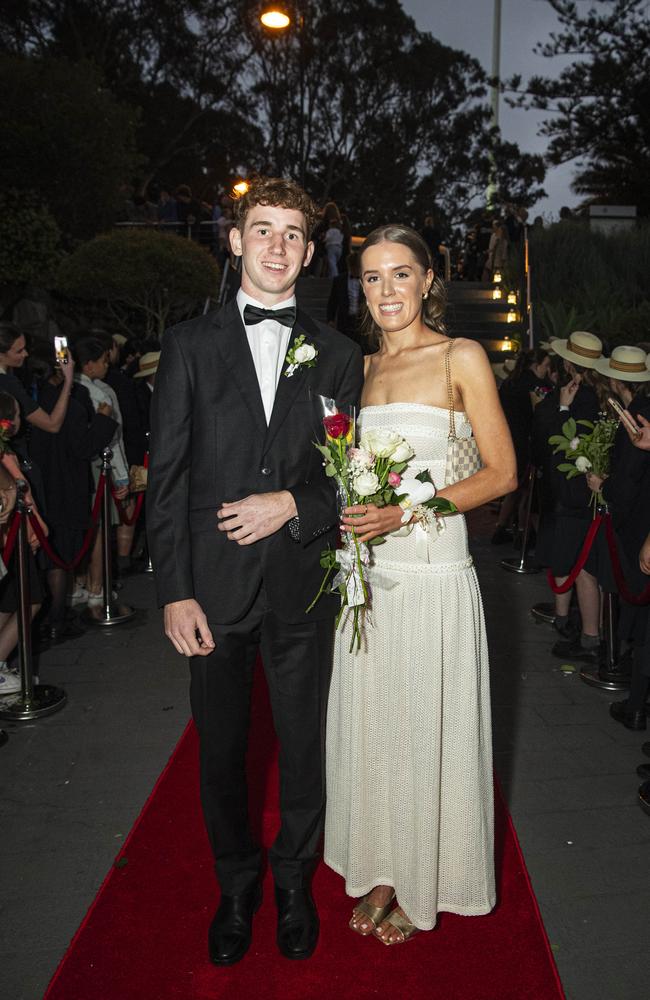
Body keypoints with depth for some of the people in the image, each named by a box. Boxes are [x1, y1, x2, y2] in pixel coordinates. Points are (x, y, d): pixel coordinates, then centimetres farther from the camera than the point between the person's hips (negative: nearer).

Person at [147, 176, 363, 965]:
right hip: (214, 588, 0)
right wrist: (175, 593, -9)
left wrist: (293, 504, -14)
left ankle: (294, 882, 40)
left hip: (302, 588, 1)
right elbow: (165, 478, -3)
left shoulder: (338, 356, 4)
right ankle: (236, 885, 40)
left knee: (303, 747, 14)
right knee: (220, 751, 15)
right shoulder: (190, 345, 1)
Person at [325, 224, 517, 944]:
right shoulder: (363, 367, 11)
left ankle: (421, 886, 29)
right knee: (368, 722, 12)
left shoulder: (462, 358, -4)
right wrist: (355, 513, -1)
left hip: (432, 570, -5)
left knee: (425, 726, 7)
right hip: (365, 572, 5)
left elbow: (502, 473, -8)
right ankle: (380, 872, 32)